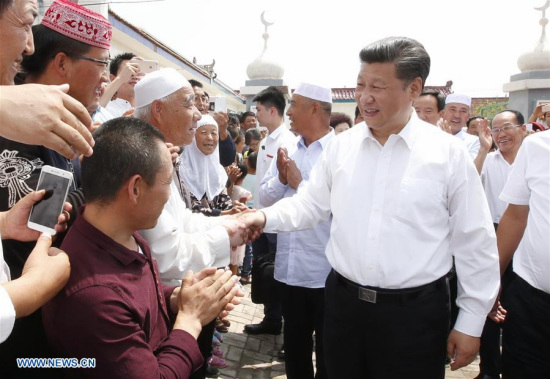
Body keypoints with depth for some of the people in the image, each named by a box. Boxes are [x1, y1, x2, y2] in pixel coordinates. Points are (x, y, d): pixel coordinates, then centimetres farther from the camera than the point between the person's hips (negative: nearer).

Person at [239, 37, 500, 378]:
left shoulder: (449, 153, -8)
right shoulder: (341, 147, 1)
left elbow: (475, 244, -4)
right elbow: (310, 204, 7)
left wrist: (471, 322, -1)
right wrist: (266, 217, -12)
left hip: (416, 311, -2)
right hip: (344, 301, 3)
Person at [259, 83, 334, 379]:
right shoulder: (287, 150, 7)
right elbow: (264, 198, 7)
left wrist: (300, 183, -17)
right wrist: (281, 179, -11)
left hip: (326, 271, -6)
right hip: (288, 267, 6)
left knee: (327, 348, 15)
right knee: (294, 343, 23)